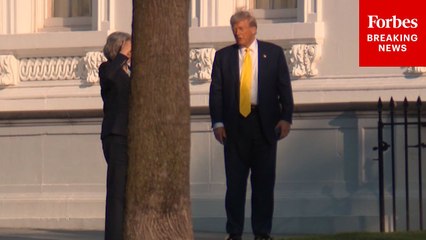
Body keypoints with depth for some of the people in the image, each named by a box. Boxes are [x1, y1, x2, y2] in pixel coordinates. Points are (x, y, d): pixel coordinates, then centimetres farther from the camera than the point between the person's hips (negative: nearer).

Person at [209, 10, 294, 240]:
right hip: (235, 124, 1)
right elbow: (216, 91, 6)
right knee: (235, 180, 2)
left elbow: (284, 87, 4)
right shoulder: (223, 56, 8)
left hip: (265, 123, -1)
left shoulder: (273, 53, 6)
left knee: (264, 180, 2)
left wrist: (285, 118, -6)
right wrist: (217, 122, -4)